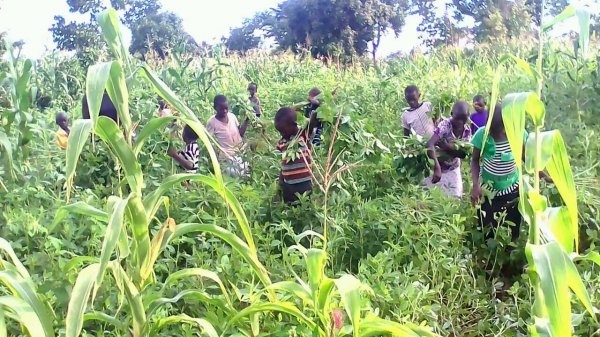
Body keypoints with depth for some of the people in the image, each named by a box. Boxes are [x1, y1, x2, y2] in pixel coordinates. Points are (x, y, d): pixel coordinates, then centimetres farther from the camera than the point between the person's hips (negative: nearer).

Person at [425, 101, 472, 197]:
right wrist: (437, 167, -51)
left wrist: (444, 146, -29)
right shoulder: (444, 125, -25)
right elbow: (430, 144, -39)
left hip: (453, 169, 4)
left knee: (456, 197, 8)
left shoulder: (467, 130, -9)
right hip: (437, 167, -4)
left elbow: (463, 153, -13)